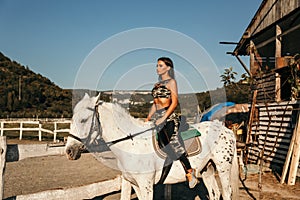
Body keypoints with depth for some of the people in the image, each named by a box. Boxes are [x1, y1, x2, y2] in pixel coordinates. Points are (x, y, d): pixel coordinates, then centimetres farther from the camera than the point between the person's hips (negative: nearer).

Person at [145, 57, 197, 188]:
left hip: (169, 118, -7)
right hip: (159, 119, 7)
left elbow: (174, 102, -11)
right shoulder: (157, 84, 20)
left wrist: (163, 118, -18)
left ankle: (190, 172, 2)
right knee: (166, 150, 7)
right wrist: (148, 119, 13)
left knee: (173, 146, -11)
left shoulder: (171, 82, -2)